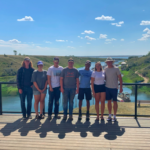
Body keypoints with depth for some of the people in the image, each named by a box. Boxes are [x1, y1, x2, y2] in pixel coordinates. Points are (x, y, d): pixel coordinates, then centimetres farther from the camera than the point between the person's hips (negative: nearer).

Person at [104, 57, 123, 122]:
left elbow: (120, 78, -4)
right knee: (109, 101, 9)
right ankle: (109, 115, 20)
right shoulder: (106, 68, 7)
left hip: (114, 88, -4)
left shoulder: (116, 69, -6)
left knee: (114, 102, 4)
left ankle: (114, 116, 14)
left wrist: (121, 87, -9)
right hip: (107, 87, 4)